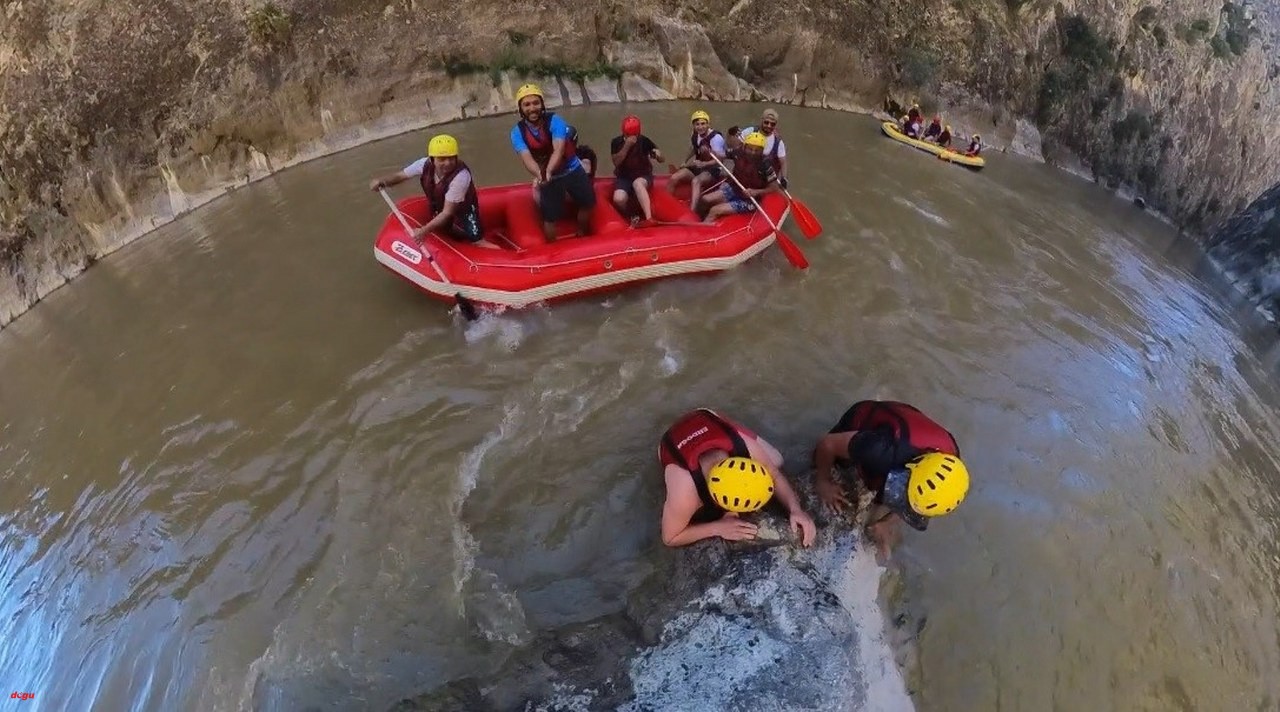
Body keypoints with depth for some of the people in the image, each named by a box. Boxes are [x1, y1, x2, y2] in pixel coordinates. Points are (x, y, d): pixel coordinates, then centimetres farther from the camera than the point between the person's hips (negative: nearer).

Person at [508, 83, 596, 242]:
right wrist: (539, 174, -53)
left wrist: (548, 171, -54)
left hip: (572, 170, 0)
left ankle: (582, 237, 41)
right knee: (549, 217, 0)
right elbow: (526, 158, -30)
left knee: (587, 204, 14)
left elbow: (559, 150, -35)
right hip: (549, 177, 0)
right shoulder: (517, 132, -16)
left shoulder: (554, 120, -22)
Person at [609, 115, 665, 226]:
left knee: (637, 183, -39)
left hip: (643, 175, -1)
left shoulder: (644, 141, -5)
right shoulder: (617, 142, -3)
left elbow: (661, 159, -2)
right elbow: (616, 162, -15)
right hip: (624, 177, 1)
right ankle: (631, 217, 3)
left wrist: (658, 154, -27)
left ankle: (649, 218, -46)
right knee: (618, 199, -29)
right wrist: (627, 145, -24)